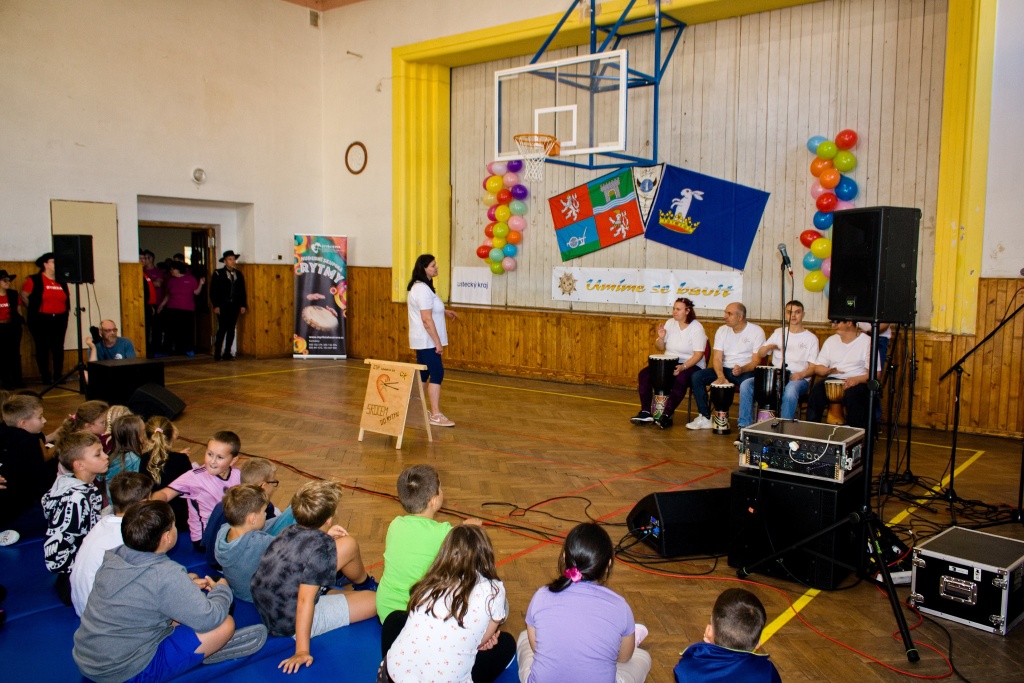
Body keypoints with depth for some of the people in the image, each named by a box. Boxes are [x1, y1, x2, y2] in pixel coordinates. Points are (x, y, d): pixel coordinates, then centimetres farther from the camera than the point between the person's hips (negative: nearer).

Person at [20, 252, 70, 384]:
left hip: (60, 319, 4)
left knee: (58, 348, 6)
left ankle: (58, 375, 13)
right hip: (41, 320, -4)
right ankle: (45, 377, 7)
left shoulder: (61, 282, 10)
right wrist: (34, 309, 2)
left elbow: (67, 299, 19)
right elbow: (24, 296, 1)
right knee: (42, 348, 1)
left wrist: (64, 311, 8)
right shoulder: (34, 280, -4)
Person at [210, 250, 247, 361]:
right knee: (222, 329, -7)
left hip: (234, 306, 4)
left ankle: (227, 353, 10)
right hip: (222, 306, -4)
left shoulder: (238, 274, 13)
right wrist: (215, 306, -10)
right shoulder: (218, 273, 1)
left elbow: (242, 291, 14)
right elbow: (213, 291, -2)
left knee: (231, 329, 4)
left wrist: (242, 305, 6)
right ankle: (217, 354, 0)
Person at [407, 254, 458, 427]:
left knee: (423, 373, 14)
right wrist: (438, 342, -22)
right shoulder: (423, 289, -20)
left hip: (423, 340, 11)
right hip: (427, 340, -11)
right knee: (437, 373, -11)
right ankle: (435, 415, -12)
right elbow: (426, 319, -24)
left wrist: (444, 312, 25)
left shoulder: (419, 286, 13)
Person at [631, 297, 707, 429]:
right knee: (644, 374, -15)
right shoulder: (670, 323, 6)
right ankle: (646, 412, -13)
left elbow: (698, 354, -17)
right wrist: (661, 338, -11)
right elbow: (660, 348, 11)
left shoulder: (696, 328, -10)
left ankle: (667, 415, -32)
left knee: (680, 379, -38)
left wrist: (683, 367, -31)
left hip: (691, 365, -6)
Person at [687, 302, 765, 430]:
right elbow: (717, 358, -2)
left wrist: (742, 369, -31)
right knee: (696, 377, -17)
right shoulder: (722, 330, 6)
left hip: (746, 370, -4)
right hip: (724, 369, 4)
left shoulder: (756, 331, -6)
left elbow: (756, 361, -10)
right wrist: (721, 376, -22)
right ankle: (705, 418, -12)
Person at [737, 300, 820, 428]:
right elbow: (760, 355, 13)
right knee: (746, 385, -21)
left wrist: (801, 374, -20)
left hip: (798, 379, -4)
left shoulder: (811, 338, 7)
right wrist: (769, 346, -10)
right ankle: (745, 425, -18)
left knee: (790, 391, -40)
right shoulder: (778, 332, 17)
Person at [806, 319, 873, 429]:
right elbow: (817, 367, 14)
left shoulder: (867, 342, 1)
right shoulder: (831, 341, 15)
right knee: (816, 390, -27)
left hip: (858, 383, -4)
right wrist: (827, 370, -10)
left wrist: (857, 379, -25)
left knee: (852, 394, -36)